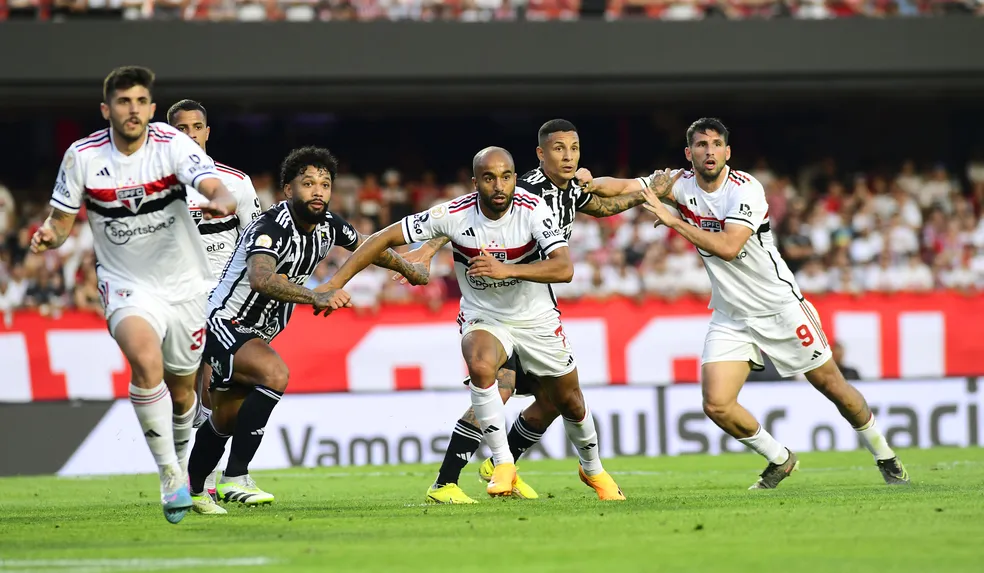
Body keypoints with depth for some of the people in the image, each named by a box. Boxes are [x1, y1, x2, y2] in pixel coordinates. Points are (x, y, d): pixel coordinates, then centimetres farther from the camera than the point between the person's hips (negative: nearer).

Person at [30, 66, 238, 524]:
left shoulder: (174, 145, -14)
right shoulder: (83, 156, -9)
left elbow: (214, 186, -30)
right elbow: (62, 219, 3)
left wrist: (221, 202, -54)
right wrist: (49, 234, -21)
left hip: (184, 283, 1)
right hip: (126, 284, -1)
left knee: (181, 388, 12)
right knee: (146, 359, -30)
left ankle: (180, 459, 45)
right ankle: (170, 475, -21)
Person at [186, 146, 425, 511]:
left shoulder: (327, 225, -2)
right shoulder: (272, 228, -28)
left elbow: (365, 245, 22)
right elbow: (261, 279, -48)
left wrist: (410, 270, 35)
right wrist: (315, 297, -60)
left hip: (256, 334, 9)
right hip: (224, 323, -9)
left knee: (226, 421, 21)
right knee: (274, 374, -33)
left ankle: (192, 491, 41)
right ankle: (235, 478, -29)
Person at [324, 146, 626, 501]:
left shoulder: (533, 210, -23)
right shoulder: (454, 215, -22)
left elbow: (564, 268, -34)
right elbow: (386, 238, -15)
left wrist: (507, 269, -47)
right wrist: (335, 284, -20)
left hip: (537, 321, 1)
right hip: (483, 319, -1)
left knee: (571, 405, 13)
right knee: (480, 366, -35)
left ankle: (592, 469, 44)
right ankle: (503, 465, -24)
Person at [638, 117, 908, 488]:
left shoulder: (745, 189, -19)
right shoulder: (681, 186, -4)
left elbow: (728, 248, -30)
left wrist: (674, 221, -30)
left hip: (779, 305, -4)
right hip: (730, 317, 4)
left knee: (831, 384, 4)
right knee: (716, 405, -11)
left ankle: (885, 458, 25)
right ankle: (780, 461, 13)